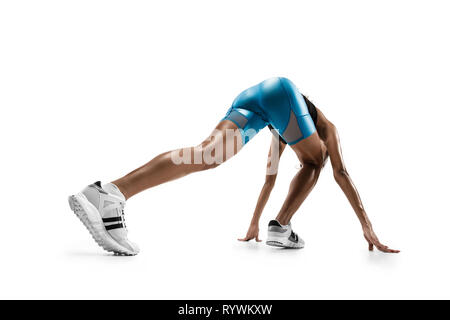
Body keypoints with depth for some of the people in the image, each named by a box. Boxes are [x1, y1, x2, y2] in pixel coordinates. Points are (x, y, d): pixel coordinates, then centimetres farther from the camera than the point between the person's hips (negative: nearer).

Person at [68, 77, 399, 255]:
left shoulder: (283, 136, 44)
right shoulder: (327, 127, 33)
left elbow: (270, 179, 44)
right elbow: (342, 173, 20)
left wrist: (253, 225, 48)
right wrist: (368, 228, 21)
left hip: (248, 97, 5)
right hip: (279, 91, -5)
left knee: (208, 154, -17)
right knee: (314, 162, 16)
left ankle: (111, 192, -36)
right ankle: (281, 228, 0)